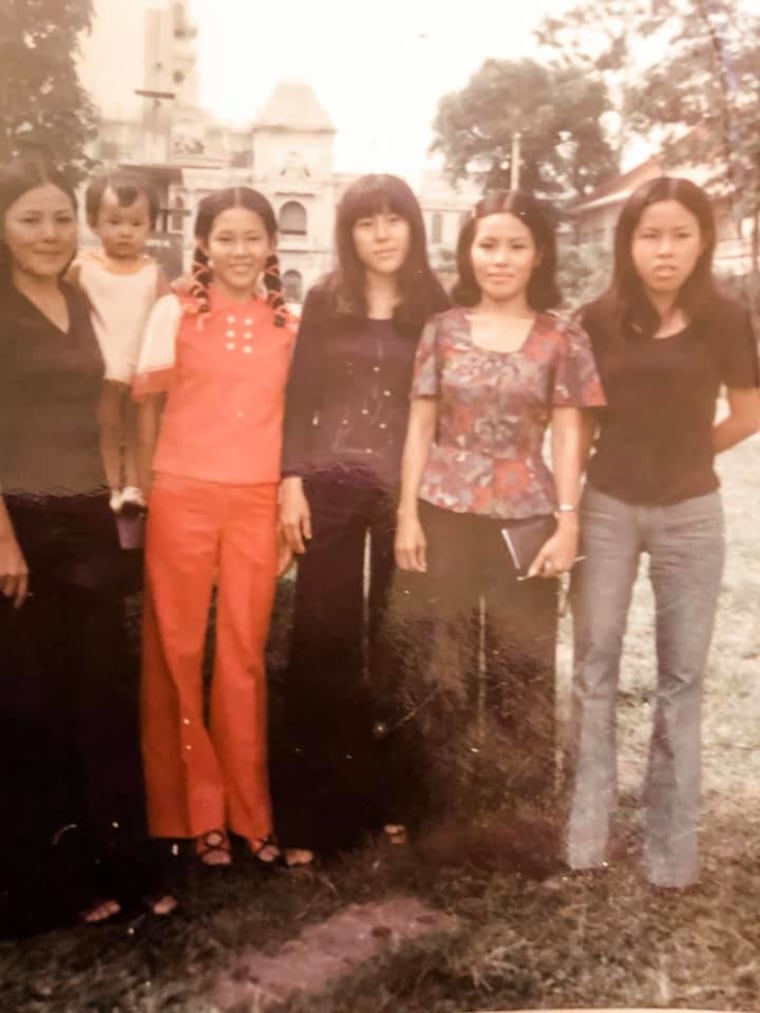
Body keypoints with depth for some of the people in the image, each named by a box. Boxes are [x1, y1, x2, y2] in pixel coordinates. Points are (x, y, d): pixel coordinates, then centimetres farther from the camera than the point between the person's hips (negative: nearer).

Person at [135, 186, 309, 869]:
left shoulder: (291, 321, 7)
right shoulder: (174, 312, 2)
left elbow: (297, 413, 12)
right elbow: (148, 405, 5)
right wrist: (148, 487, 0)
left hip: (258, 501, 1)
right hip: (182, 497, -1)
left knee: (244, 658, 6)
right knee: (177, 655, 4)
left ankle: (247, 812, 18)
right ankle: (196, 813, 18)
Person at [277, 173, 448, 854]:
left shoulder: (435, 306, 4)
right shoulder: (324, 302, 5)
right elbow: (300, 397, 3)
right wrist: (292, 481, -5)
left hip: (408, 488, 0)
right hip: (329, 484, 0)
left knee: (396, 636, 7)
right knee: (323, 636, 2)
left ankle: (387, 787, 22)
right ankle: (322, 795, 16)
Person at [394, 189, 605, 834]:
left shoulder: (563, 339, 3)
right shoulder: (443, 329, 6)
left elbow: (568, 438, 2)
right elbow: (420, 428, 5)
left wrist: (568, 523, -6)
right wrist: (408, 514, -2)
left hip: (526, 520, -1)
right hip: (443, 516, 1)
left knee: (523, 670, 6)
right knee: (439, 669, 8)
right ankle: (441, 813, 24)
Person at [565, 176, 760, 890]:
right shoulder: (598, 320, -5)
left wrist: (680, 453, 7)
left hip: (690, 514, 0)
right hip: (607, 507, 1)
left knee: (681, 676, 7)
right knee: (595, 664, 6)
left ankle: (671, 839, 19)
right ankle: (588, 824, 19)